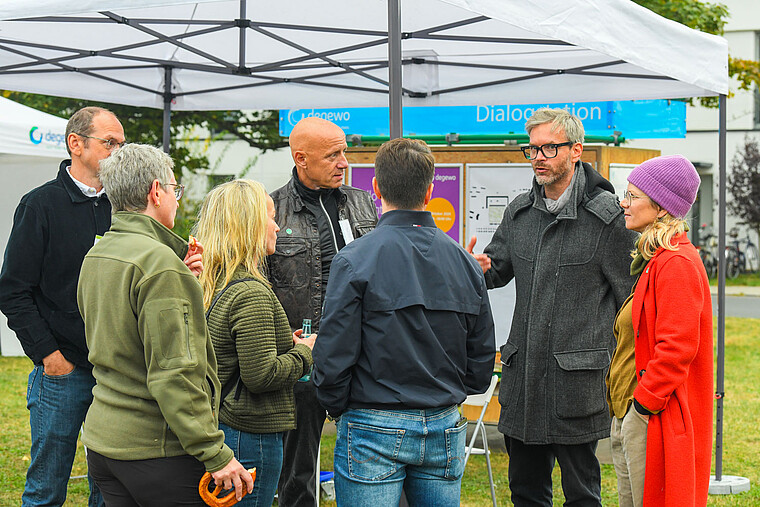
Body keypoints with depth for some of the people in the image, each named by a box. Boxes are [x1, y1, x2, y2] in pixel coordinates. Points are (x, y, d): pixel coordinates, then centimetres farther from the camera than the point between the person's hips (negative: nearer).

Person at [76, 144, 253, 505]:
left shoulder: (95, 256, 10)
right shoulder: (159, 262, -17)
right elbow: (173, 374, -22)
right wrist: (215, 454, -19)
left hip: (102, 439, 9)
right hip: (156, 448, -9)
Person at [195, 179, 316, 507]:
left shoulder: (210, 285, 8)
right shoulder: (251, 294, -19)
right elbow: (260, 376, -21)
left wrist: (284, 342, 12)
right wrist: (304, 352, -6)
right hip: (249, 436, -9)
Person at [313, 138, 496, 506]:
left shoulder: (354, 260, -10)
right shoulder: (464, 263, 5)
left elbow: (333, 356, -11)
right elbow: (481, 361, 10)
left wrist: (338, 408, 6)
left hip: (375, 430, -4)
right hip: (444, 428, 5)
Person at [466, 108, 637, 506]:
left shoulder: (607, 216, -7)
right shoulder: (519, 211, 10)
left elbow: (630, 298, -4)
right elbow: (498, 269, 22)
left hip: (578, 380, -6)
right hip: (522, 373, 6)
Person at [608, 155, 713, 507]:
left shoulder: (676, 263, -16)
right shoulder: (651, 260, 17)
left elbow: (675, 348, -22)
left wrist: (644, 404, -18)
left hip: (654, 419, -10)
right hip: (628, 416, 10)